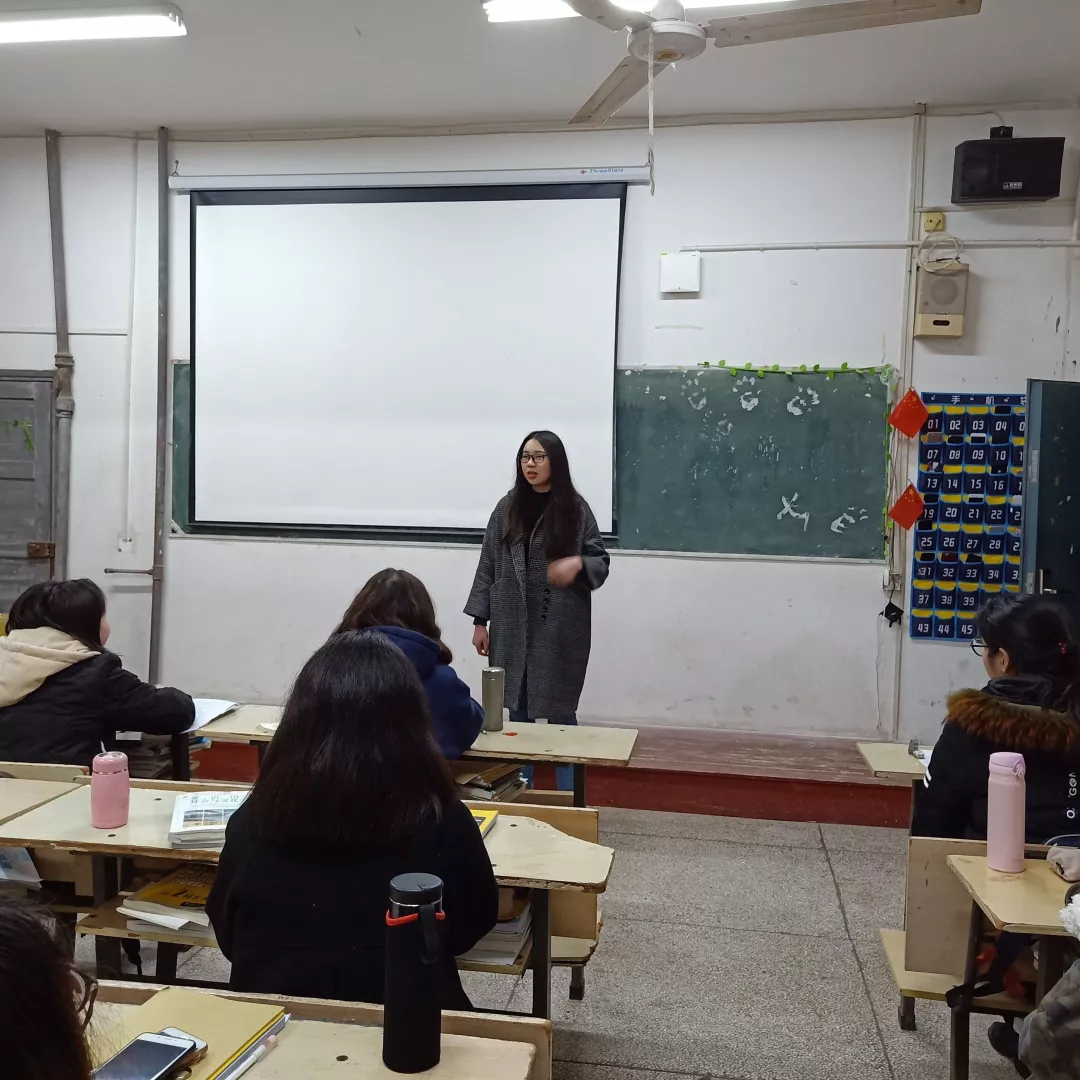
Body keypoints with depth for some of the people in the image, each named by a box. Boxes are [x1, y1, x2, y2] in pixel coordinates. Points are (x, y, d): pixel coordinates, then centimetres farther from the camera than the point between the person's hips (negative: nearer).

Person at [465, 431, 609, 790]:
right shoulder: (507, 508, 4)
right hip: (513, 628, 2)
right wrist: (480, 621, 3)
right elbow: (487, 568, 6)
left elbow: (601, 561, 3)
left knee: (560, 710, 6)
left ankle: (568, 800, 19)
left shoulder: (576, 509, -2)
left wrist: (579, 564, -20)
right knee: (518, 709, 11)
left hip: (560, 631, -2)